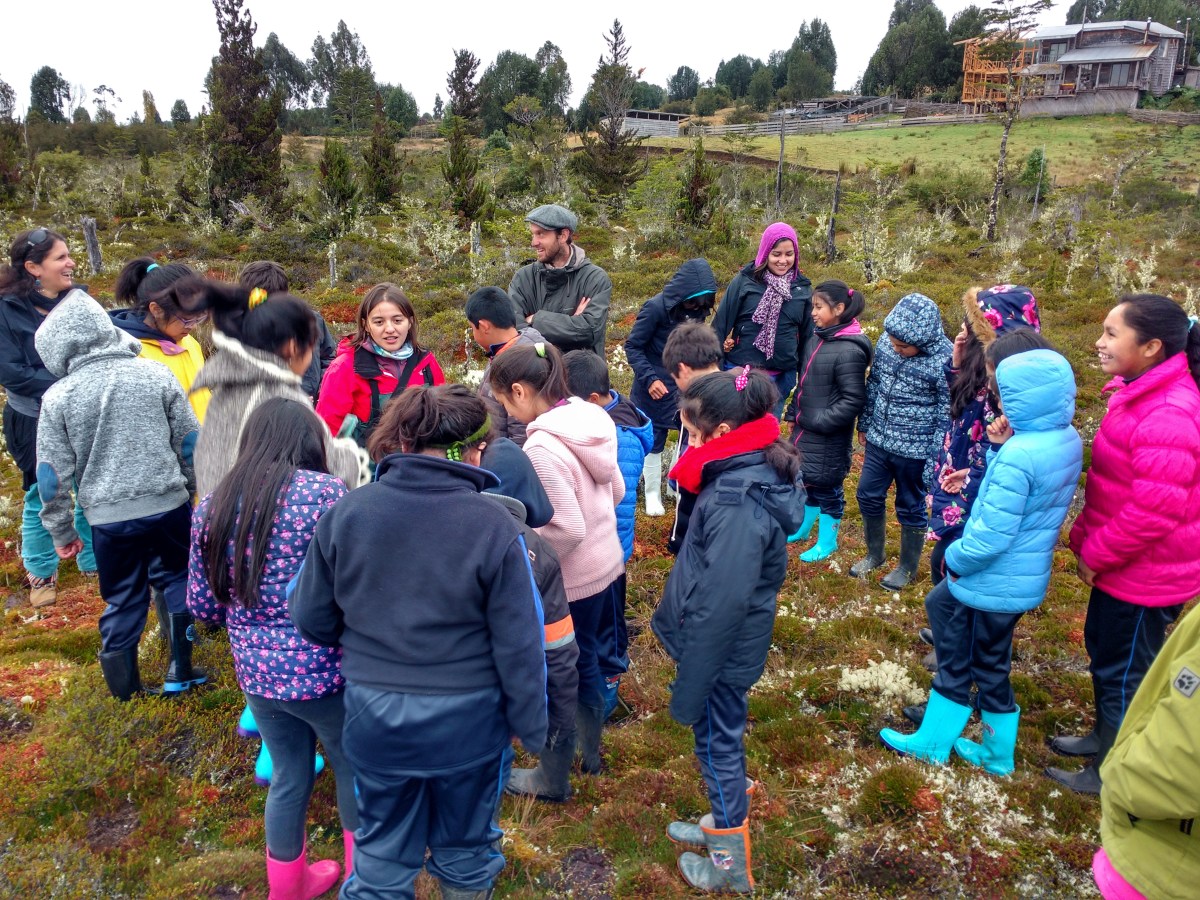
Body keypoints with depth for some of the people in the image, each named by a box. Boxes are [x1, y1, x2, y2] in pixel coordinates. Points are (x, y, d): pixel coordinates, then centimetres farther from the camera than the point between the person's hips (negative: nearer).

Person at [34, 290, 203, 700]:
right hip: (170, 505, 1)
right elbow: (190, 443, 2)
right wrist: (196, 491, 16)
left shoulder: (57, 397, -5)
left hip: (109, 519, 0)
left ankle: (128, 698, 25)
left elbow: (53, 474, 0)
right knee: (177, 580, 22)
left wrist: (62, 531, 11)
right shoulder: (157, 375, -4)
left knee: (123, 604, 13)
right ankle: (180, 672, 23)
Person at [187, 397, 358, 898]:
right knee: (354, 768, 20)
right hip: (320, 668, -5)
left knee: (288, 778, 24)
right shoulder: (324, 492, -16)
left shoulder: (212, 507, 1)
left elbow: (202, 605, 6)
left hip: (255, 673, 5)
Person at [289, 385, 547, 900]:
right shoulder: (492, 524, -18)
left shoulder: (346, 513, -11)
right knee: (465, 849, 24)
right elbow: (519, 646, -14)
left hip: (374, 716, 2)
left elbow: (311, 620, -2)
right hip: (467, 721, -1)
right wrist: (531, 730, -1)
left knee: (381, 857, 24)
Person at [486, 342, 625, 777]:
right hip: (607, 563, 8)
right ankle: (588, 755, 43)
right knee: (586, 662, 24)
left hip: (571, 581, -8)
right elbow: (616, 489, 9)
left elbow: (568, 530, -27)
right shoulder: (591, 419, -2)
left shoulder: (541, 448, -27)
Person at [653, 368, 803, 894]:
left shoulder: (736, 503, -31)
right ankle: (726, 825, 48)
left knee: (717, 744, 11)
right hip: (732, 647, 9)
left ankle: (730, 865, 33)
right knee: (721, 738, 25)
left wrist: (688, 687, -21)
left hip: (721, 653, -8)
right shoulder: (757, 472, 0)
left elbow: (719, 607, -29)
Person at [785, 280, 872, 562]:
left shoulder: (849, 351, -21)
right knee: (806, 479, 21)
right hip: (805, 429, 8)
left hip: (828, 437, -8)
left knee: (826, 487, 7)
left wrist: (818, 421, -18)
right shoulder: (816, 338, 3)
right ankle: (802, 528, 41)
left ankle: (827, 541, 25)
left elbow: (853, 400, -20)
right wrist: (794, 413, 11)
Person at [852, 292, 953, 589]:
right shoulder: (886, 341, -7)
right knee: (868, 496, 17)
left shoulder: (945, 360, -23)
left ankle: (908, 567, 33)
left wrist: (936, 461, -12)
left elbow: (947, 416, -16)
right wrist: (864, 424, 16)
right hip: (879, 440, 6)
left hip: (915, 451, -6)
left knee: (911, 508, 12)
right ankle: (875, 554, 40)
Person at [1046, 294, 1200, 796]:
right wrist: (1085, 536, 10)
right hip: (1122, 564, 9)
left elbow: (1154, 511, -29)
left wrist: (1095, 555, -17)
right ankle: (1105, 738, 45)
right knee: (1102, 649, 24)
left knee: (1122, 671, 7)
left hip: (1145, 574, -9)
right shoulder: (1140, 394, 4)